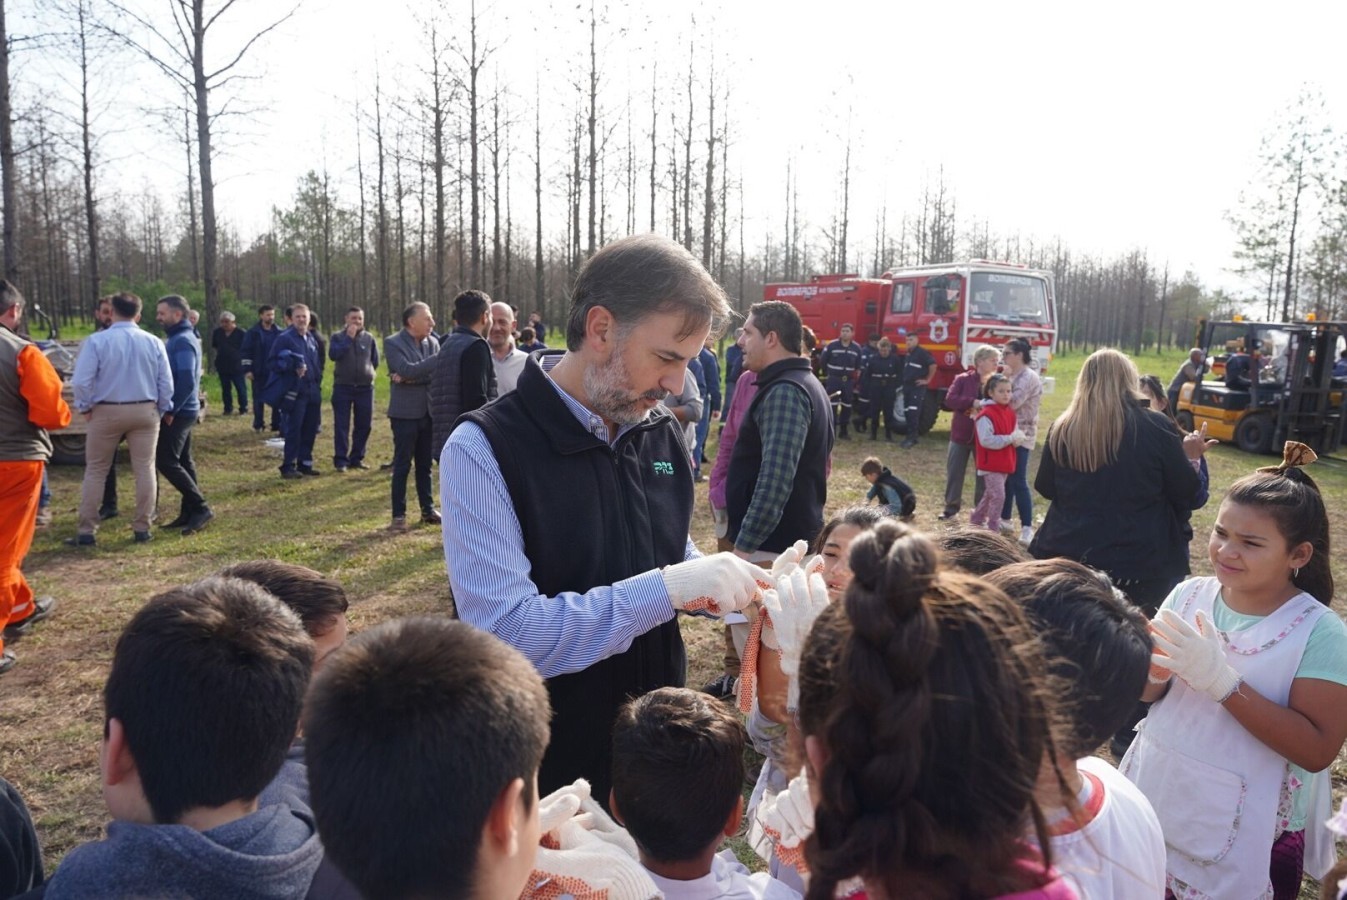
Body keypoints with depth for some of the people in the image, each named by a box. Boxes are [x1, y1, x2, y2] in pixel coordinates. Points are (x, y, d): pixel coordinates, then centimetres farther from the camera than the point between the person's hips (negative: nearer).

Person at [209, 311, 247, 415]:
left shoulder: (240, 333, -7)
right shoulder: (217, 332, 5)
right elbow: (214, 346, 19)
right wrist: (219, 353, 8)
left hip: (237, 366, -4)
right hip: (222, 366, 4)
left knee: (241, 388, 0)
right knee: (225, 389, 10)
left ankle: (243, 409, 10)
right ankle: (228, 409, 18)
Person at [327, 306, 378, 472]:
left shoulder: (369, 338, 6)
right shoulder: (338, 336, 1)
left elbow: (375, 361, 14)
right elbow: (333, 354, -17)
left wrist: (366, 372, 6)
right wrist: (348, 338, -17)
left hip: (365, 387, 2)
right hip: (342, 387, -2)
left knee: (364, 425, 6)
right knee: (342, 425, -3)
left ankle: (356, 458, 18)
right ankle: (341, 460, 2)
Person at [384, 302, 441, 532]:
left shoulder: (432, 343, 7)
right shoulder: (392, 343, -7)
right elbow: (407, 369, -21)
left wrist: (409, 379, -15)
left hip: (428, 412, 5)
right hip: (405, 413, -5)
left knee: (425, 464, 13)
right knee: (402, 465, 1)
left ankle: (428, 509, 22)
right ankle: (399, 515, 8)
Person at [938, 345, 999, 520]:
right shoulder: (963, 379, -3)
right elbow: (949, 400, -14)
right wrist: (973, 402, -25)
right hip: (961, 434, -1)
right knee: (954, 472, 7)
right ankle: (951, 507, 21)